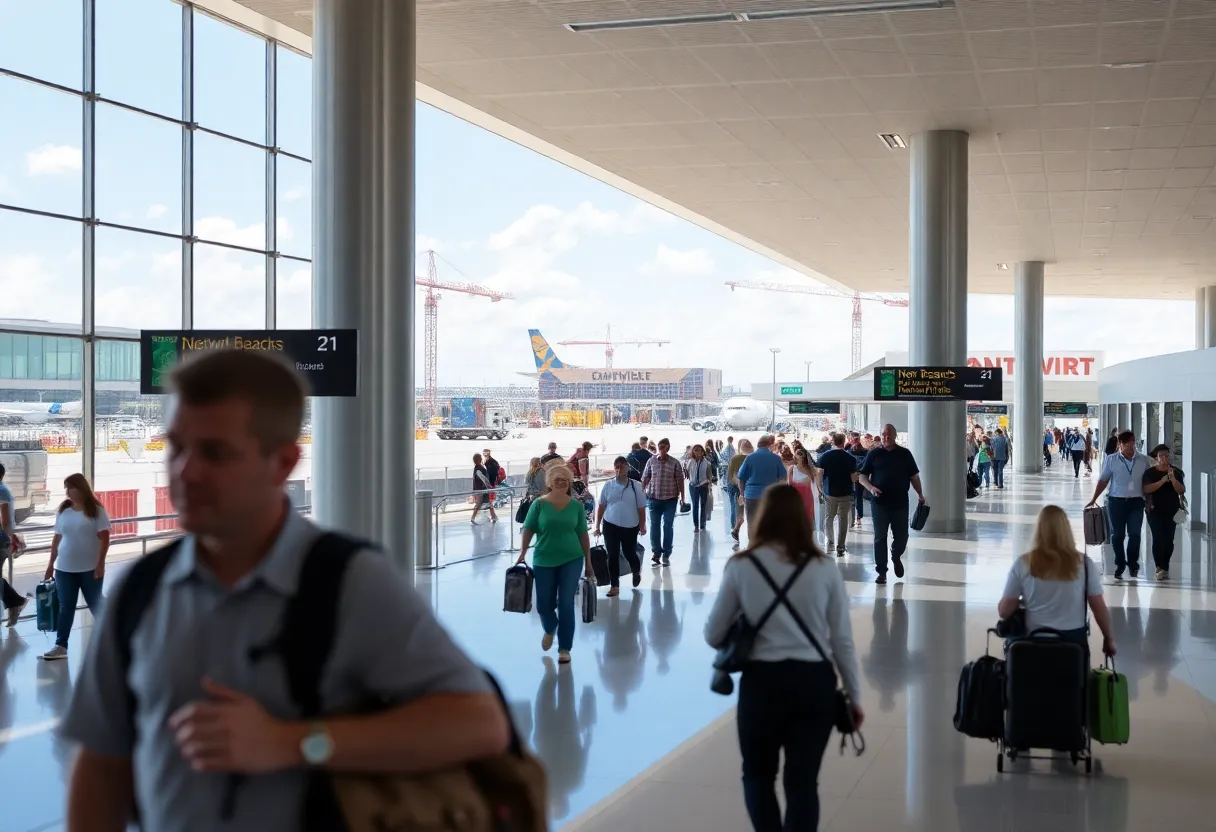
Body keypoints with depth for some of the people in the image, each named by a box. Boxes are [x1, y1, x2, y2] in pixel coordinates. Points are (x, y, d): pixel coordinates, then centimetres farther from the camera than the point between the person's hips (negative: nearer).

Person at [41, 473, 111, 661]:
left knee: (95, 604, 7)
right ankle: (61, 646, 6)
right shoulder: (63, 510, 6)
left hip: (90, 568, -4)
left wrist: (100, 563, -14)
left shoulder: (96, 510, -7)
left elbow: (104, 538, -9)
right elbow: (57, 538, 11)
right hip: (64, 568, 4)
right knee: (65, 607, 4)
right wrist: (51, 562, 10)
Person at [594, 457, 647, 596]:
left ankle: (636, 570, 44)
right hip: (610, 526, 1)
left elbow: (641, 508, 1)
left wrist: (642, 526, 0)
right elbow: (601, 506, 5)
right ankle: (614, 585, 11)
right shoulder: (608, 486, 0)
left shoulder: (635, 486, -4)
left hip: (630, 527, -1)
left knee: (629, 554, 11)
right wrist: (597, 525, 4)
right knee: (613, 556, 2)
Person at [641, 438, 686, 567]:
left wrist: (682, 496, 0)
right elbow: (645, 478, 5)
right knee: (654, 526, 4)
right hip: (653, 498, 1)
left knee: (668, 527, 6)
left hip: (670, 499, -1)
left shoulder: (675, 463, -2)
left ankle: (666, 555, 14)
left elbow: (680, 480, 1)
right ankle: (656, 554, 12)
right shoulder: (651, 461, 0)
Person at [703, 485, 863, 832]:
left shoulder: (741, 566, -3)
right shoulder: (824, 568, -1)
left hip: (762, 681, -1)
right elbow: (842, 640, 2)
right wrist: (854, 696, 12)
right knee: (803, 781, 10)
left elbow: (713, 635, 3)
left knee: (758, 775, 19)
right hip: (814, 682, 1)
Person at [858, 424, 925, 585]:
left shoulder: (904, 453, 7)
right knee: (880, 537, 0)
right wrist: (871, 488, -16)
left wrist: (920, 494, -1)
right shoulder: (874, 453, 3)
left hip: (900, 502, 1)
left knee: (902, 535, 7)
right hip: (880, 502, -1)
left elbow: (914, 476, 10)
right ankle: (882, 571, 7)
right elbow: (862, 476, 2)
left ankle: (896, 557, 37)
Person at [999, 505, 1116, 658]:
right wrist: (1109, 638, 13)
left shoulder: (1023, 564, -7)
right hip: (1074, 639, 0)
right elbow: (1099, 608, -2)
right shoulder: (1083, 563, -6)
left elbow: (1004, 611, -2)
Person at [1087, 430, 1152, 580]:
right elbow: (1103, 481, 2)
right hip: (1116, 501, 0)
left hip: (1136, 502, 1)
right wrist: (1094, 499, -2)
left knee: (1135, 534, -3)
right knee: (1117, 535, 4)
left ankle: (1133, 564, 13)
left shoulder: (1144, 461, 4)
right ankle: (1120, 565, 15)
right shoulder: (1111, 460, 0)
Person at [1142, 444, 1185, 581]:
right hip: (1155, 511, -2)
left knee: (1169, 539, 2)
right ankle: (1160, 568, -10)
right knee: (1158, 539, -10)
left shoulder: (1177, 472, 4)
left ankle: (1165, 568, 12)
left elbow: (1182, 490, -4)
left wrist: (1173, 479, -20)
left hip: (1172, 511, 2)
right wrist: (1162, 481, -22)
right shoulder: (1150, 472, 0)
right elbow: (1146, 489, -13)